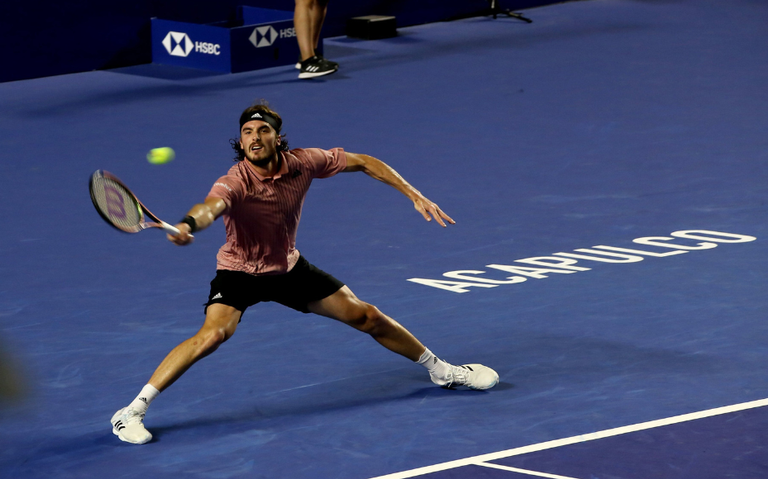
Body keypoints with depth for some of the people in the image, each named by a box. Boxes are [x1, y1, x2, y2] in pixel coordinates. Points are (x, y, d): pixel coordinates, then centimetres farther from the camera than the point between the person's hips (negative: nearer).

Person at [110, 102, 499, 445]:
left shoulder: (303, 163, -18)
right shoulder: (235, 183, -32)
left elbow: (363, 163, -3)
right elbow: (211, 206, -56)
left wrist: (414, 195, -8)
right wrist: (189, 224, -79)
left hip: (289, 268, 5)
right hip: (239, 272, -5)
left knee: (367, 317, 8)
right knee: (213, 334, -31)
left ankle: (441, 370, 33)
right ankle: (132, 412, -26)